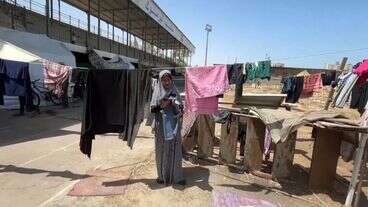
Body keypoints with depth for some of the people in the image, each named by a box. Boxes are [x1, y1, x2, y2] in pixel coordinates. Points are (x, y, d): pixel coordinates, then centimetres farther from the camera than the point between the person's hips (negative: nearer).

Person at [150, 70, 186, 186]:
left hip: (173, 126, 0)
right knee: (162, 150, 9)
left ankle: (177, 176, 20)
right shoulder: (157, 92, 2)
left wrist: (172, 102, -21)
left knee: (175, 150, 6)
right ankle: (162, 175, 27)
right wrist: (161, 106, -20)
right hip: (161, 127, 0)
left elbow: (181, 109, -3)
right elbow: (152, 109, -2)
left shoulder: (175, 92, 3)